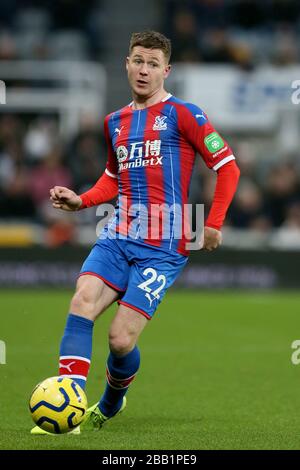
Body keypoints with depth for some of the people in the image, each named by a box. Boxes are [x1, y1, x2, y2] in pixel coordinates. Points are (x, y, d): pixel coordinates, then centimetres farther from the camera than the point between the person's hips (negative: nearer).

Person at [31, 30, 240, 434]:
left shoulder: (182, 114, -3)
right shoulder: (115, 122, 16)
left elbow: (227, 167, -2)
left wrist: (214, 225, -6)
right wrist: (81, 201, 12)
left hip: (164, 248, -5)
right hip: (118, 237, 5)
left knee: (121, 337, -11)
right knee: (82, 302, -20)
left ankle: (110, 406, 20)